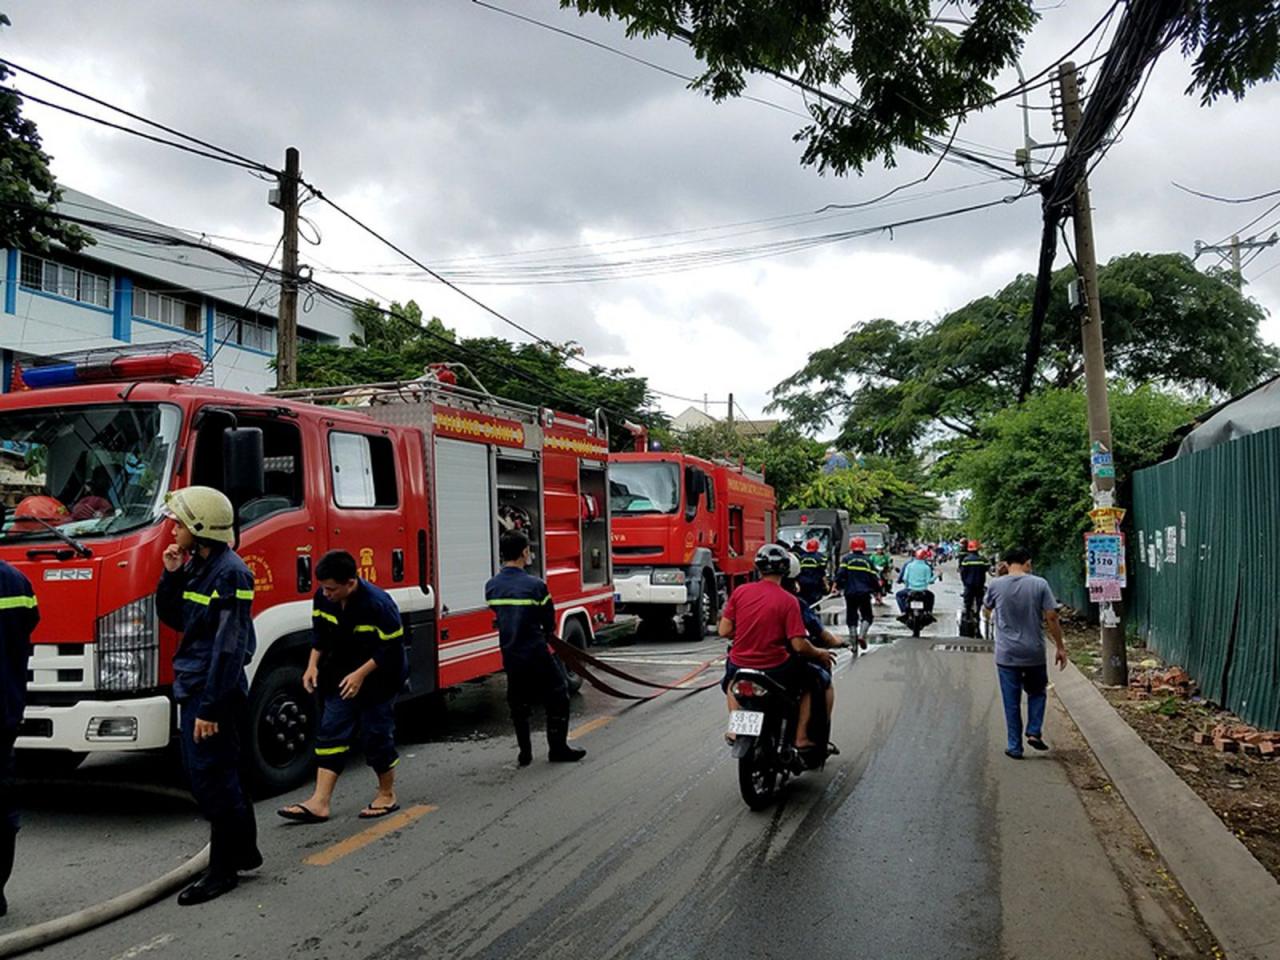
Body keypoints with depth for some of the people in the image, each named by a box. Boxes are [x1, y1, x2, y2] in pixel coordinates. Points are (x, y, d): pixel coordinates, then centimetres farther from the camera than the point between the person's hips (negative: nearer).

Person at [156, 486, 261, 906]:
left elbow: (230, 647, -22)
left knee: (213, 780, -2)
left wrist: (211, 707, -23)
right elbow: (174, 619, 18)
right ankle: (244, 851, 30)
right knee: (219, 776, 17)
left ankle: (223, 870, 9)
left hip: (214, 691, -10)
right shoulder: (195, 566, 12)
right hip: (194, 688, 10)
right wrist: (171, 575, 3)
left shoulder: (229, 573, -18)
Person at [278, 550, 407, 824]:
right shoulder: (323, 598, -9)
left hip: (377, 677, -6)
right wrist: (313, 664, -4)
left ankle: (387, 795, 20)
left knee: (376, 735, 1)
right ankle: (319, 802, 2)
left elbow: (392, 648, -21)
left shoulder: (378, 604, -28)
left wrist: (361, 674, -24)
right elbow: (320, 634, 8)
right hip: (342, 676, 6)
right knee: (331, 732, 1)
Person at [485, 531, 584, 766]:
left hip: (510, 656, 5)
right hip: (537, 655, -5)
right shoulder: (535, 585, -16)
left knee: (518, 704, 17)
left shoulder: (491, 587, 0)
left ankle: (524, 753, 22)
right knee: (557, 697, 10)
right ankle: (558, 748, 15)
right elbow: (549, 622, -5)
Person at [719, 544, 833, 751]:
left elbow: (724, 631, -2)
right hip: (776, 669, -3)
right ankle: (801, 737, 12)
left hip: (740, 665, 3)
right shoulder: (788, 601, -11)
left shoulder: (740, 592, -3)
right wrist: (819, 653, 4)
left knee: (730, 679, 38)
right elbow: (799, 645, -16)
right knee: (816, 682, 22)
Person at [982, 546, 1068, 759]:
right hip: (1034, 653, 0)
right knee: (1037, 692, 23)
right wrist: (1060, 647, 3)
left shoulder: (995, 585, -5)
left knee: (1011, 702, 9)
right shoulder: (1039, 585, -7)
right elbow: (1052, 617, -7)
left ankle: (1015, 746, 12)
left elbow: (986, 612, 13)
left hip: (1006, 654, 0)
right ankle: (1034, 732, 9)